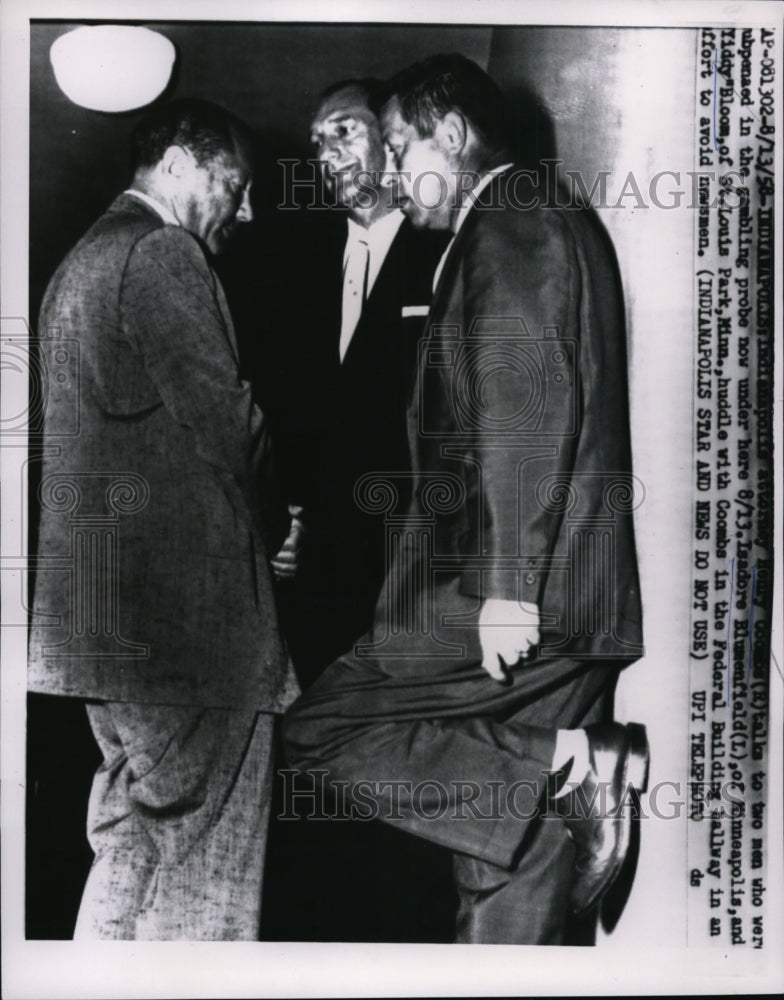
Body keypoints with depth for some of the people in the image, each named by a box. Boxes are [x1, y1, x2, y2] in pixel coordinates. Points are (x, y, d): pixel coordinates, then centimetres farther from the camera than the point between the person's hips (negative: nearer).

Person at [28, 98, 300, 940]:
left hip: (96, 601, 10)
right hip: (184, 607, -10)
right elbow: (222, 420, -16)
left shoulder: (81, 258, 20)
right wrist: (274, 528, 2)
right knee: (203, 847, 1)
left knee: (134, 831, 19)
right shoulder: (163, 253, -11)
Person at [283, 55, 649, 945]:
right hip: (562, 604, 10)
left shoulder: (509, 229, -8)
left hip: (530, 600, -10)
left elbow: (533, 412, -20)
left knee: (316, 731, -5)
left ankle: (571, 768, -8)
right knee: (516, 828, 14)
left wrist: (507, 588, -22)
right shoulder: (546, 228, 21)